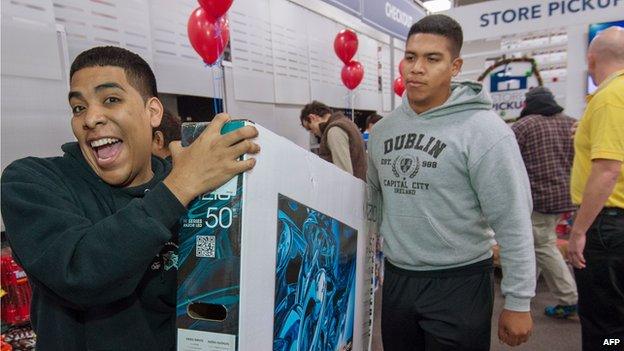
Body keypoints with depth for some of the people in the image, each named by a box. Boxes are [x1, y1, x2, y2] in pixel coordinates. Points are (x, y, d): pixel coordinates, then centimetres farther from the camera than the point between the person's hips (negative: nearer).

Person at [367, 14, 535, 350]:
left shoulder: (484, 130, -15)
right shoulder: (382, 130, 3)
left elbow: (513, 223, -14)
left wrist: (518, 302, -12)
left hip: (459, 285, -5)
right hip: (395, 279, 6)